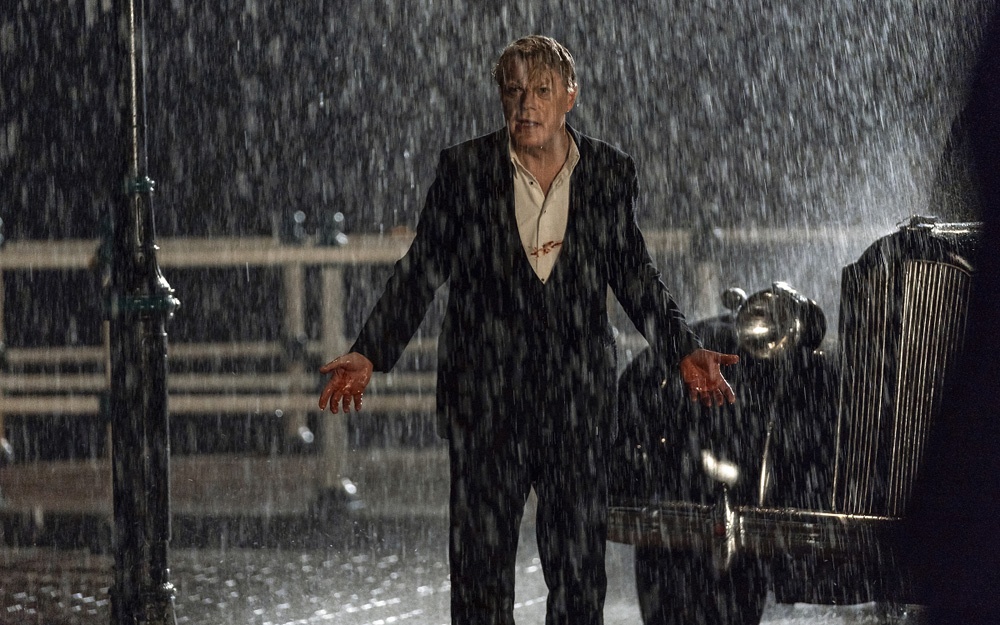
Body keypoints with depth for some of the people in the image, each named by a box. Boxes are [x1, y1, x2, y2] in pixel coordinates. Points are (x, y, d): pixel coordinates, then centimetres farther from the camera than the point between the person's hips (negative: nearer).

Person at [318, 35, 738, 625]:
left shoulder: (611, 172, 2)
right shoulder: (464, 170, -1)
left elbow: (634, 273, 10)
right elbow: (421, 271, 2)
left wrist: (685, 351, 0)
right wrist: (369, 355, -5)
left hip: (579, 396, 1)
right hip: (485, 393, -1)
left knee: (580, 560, 5)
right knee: (481, 556, 2)